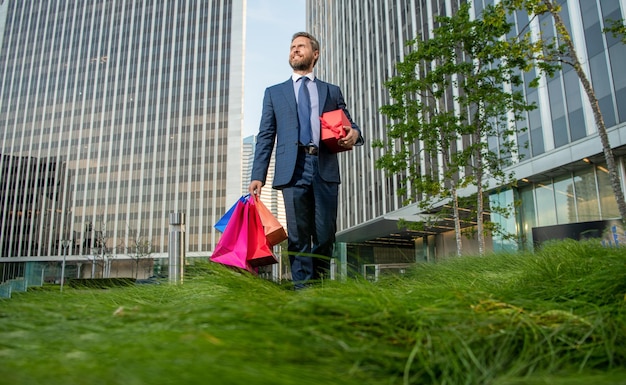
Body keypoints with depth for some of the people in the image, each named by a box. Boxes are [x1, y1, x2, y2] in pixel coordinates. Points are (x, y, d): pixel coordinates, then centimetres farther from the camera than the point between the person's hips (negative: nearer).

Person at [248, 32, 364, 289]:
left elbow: (348, 126, 20)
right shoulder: (274, 93, 22)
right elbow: (266, 136, 13)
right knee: (298, 236, -5)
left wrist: (354, 133, -7)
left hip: (325, 169, 1)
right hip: (293, 170, 0)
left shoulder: (332, 92, 23)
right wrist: (258, 175, 2)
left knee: (325, 235, -2)